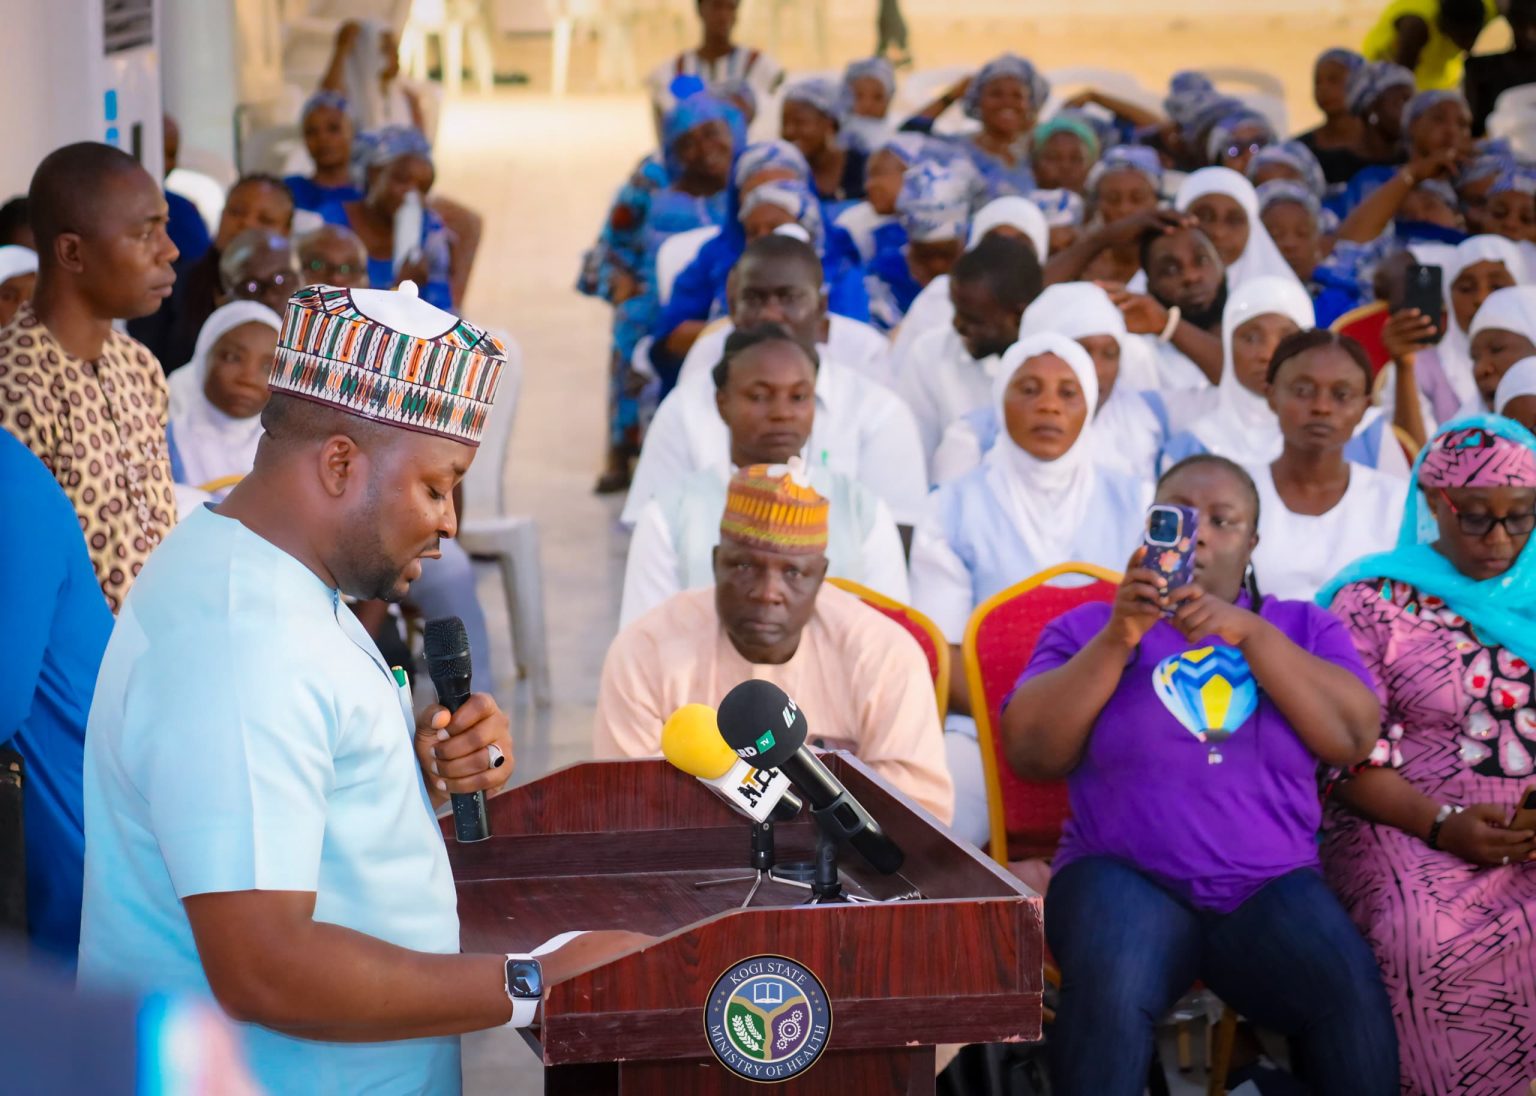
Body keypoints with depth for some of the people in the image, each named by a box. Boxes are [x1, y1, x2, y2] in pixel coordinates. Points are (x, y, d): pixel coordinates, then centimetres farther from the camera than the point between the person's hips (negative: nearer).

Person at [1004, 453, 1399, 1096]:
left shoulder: (1302, 627, 17)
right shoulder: (1088, 627, 13)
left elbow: (1353, 739, 0)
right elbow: (1030, 753, -1)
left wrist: (1249, 633, -9)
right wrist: (1119, 638, -9)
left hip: (1273, 888, 1)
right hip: (1127, 876, -1)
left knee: (1353, 994, -28)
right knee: (1109, 992, -34)